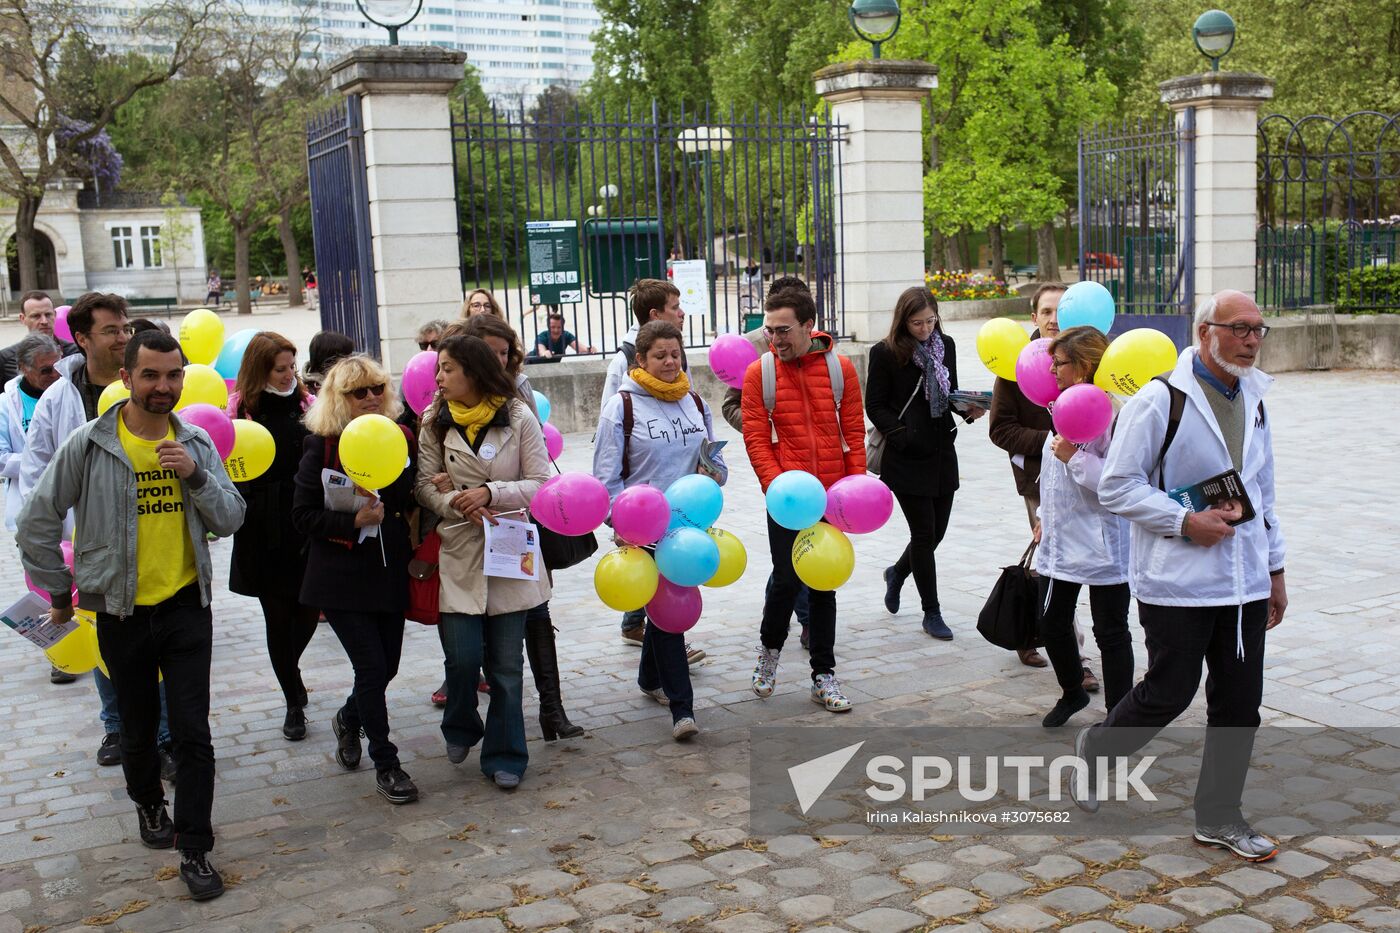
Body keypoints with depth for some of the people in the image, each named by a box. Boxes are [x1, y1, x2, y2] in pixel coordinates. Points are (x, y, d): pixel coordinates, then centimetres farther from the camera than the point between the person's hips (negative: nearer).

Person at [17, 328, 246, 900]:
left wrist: (196, 476, -20)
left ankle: (194, 850, 9)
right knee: (138, 729, 17)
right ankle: (148, 803, 45)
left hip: (187, 607, 1)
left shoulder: (197, 443, -2)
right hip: (121, 612, -1)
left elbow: (230, 520, -3)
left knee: (192, 734, -1)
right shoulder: (89, 444, -10)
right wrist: (60, 594, 4)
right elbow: (37, 523, -2)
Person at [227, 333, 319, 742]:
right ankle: (294, 703, 21)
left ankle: (290, 670, 36)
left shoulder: (307, 404, 2)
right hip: (264, 535, -1)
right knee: (278, 616, 6)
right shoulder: (241, 411, -1)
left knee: (308, 608, 3)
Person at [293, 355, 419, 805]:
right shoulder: (322, 447, -6)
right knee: (372, 666, -6)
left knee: (387, 666, 11)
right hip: (341, 577, -4)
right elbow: (303, 515, -9)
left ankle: (348, 719, 43)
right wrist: (354, 522, -22)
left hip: (390, 573, 4)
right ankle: (385, 764, 11)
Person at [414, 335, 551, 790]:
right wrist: (459, 505, -16)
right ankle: (460, 729, 27)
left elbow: (541, 484, -4)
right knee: (463, 656, -5)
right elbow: (424, 484, 3)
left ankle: (504, 754, 21)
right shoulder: (436, 423, 4)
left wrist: (490, 493, -18)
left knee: (506, 662, 4)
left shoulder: (519, 418, -2)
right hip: (458, 553, 1)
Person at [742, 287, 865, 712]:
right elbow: (755, 438, -5)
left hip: (831, 495, 2)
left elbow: (854, 430, 5)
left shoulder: (840, 368, 1)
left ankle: (823, 677, 18)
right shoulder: (759, 373, -3)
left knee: (824, 585, 9)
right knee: (787, 578, -4)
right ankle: (770, 648, 25)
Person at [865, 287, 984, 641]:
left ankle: (897, 573, 41)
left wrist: (969, 408, -3)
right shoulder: (885, 353, -8)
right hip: (906, 459, -6)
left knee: (936, 531, 11)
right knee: (924, 533, -1)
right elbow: (875, 406, -6)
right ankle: (932, 613, 13)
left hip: (942, 452, 6)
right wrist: (902, 435, -18)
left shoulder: (945, 345, 8)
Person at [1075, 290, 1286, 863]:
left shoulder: (1253, 401, 12)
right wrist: (1185, 521, -20)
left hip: (1244, 581, 7)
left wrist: (1274, 569, 19)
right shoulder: (1162, 399, -12)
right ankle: (1095, 748, 30)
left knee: (1239, 701, 9)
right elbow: (1116, 487, -13)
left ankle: (1218, 816, 23)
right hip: (1177, 582, -7)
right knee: (1169, 692, 2)